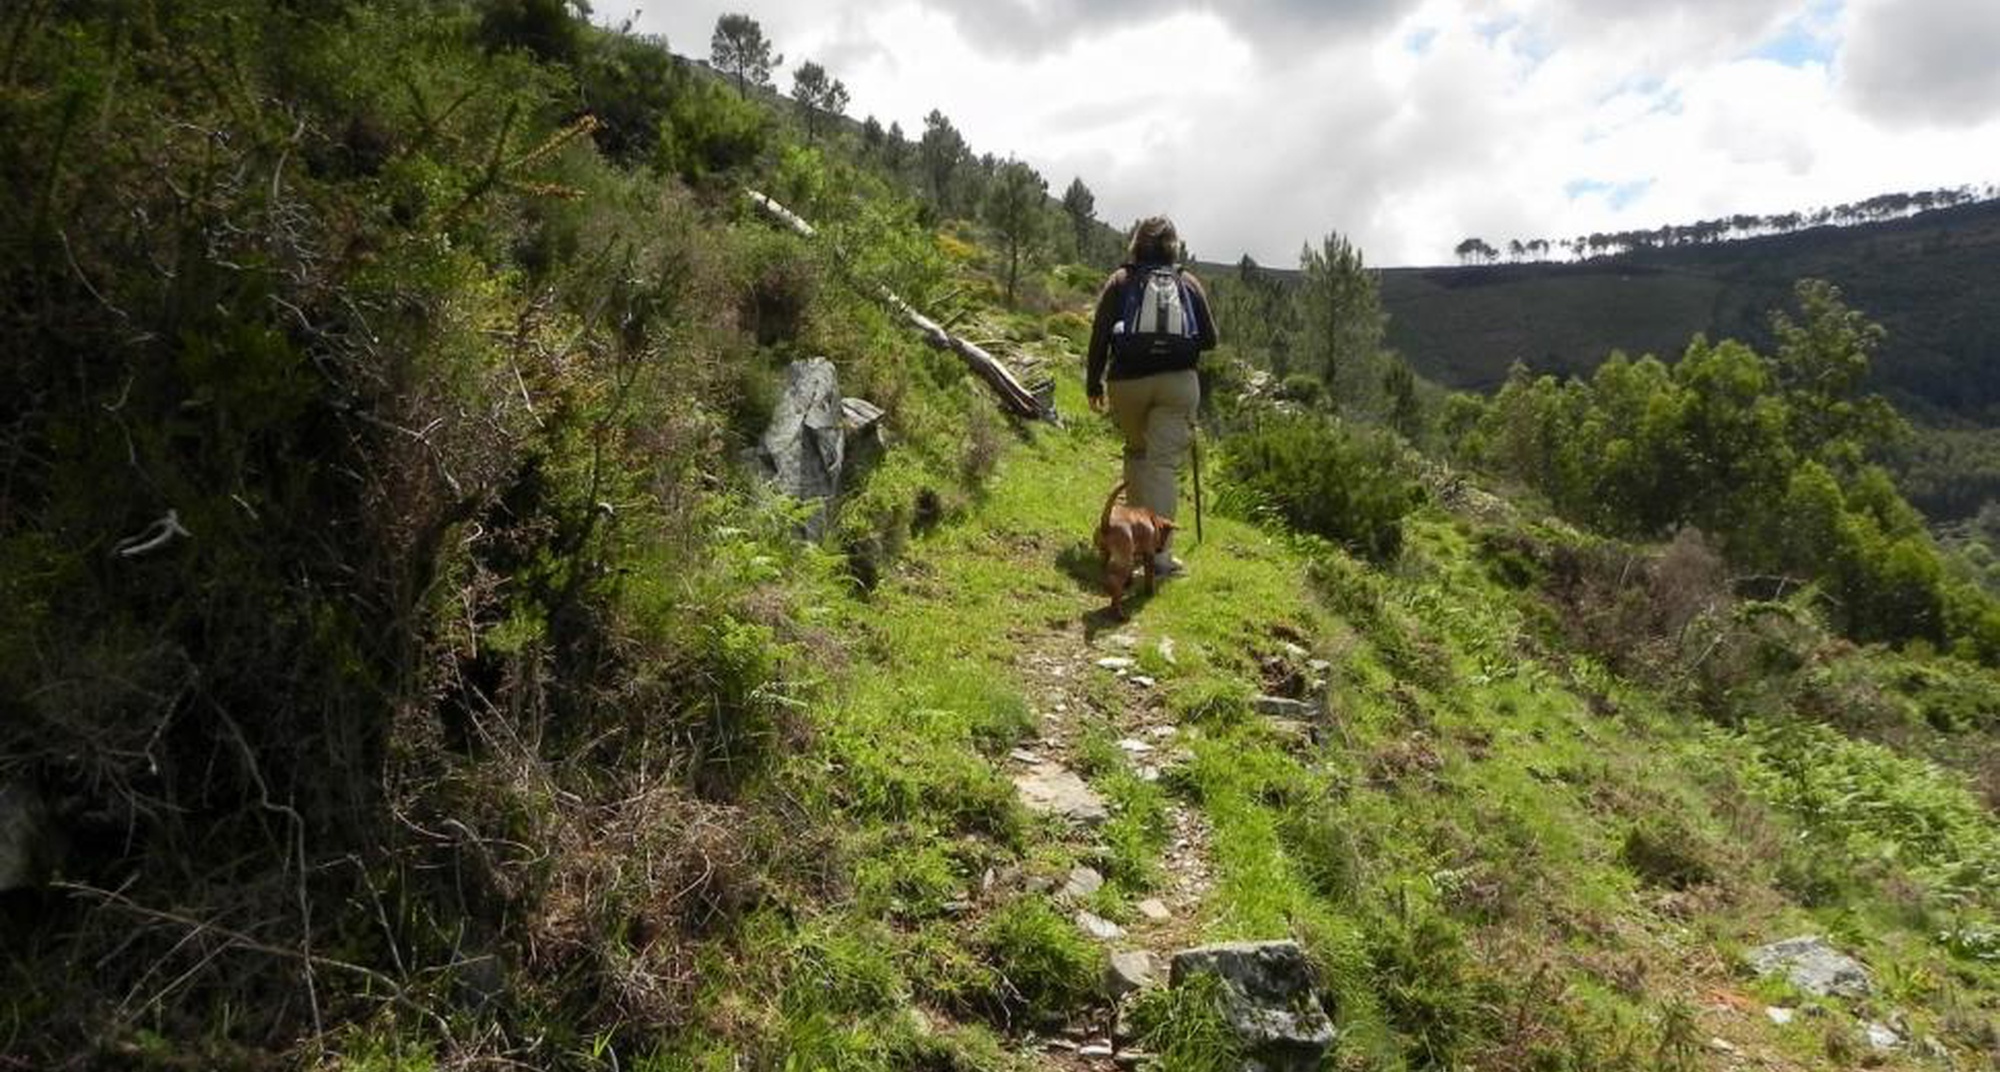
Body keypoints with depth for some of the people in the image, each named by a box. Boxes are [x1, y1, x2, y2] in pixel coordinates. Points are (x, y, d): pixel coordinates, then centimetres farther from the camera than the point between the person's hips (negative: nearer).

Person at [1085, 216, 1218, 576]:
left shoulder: (1121, 280, 3)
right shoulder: (1188, 283, 7)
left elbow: (1099, 335, -1)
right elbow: (1209, 339, 8)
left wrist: (1094, 383, 7)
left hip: (1127, 381, 0)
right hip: (1178, 382, 0)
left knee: (1136, 451, 22)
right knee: (1164, 462, -3)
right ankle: (1158, 548, -12)